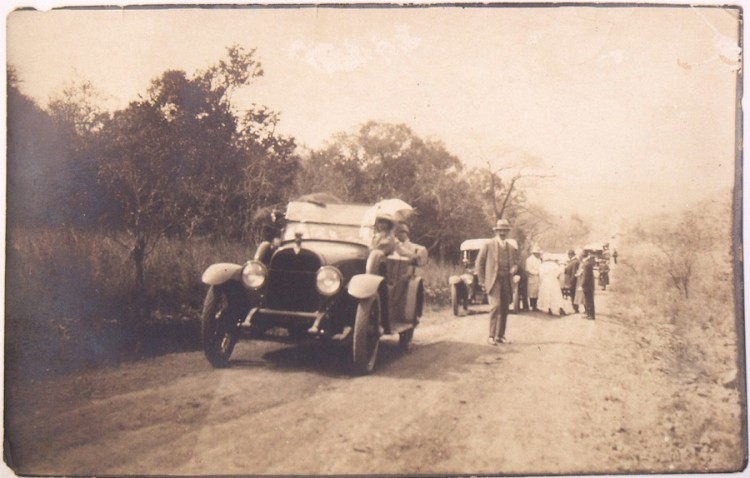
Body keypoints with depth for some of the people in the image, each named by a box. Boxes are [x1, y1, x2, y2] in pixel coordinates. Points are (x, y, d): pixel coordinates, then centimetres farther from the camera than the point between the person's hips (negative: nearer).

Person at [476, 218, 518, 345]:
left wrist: (514, 268, 1)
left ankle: (500, 335, 14)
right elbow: (479, 263, 2)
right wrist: (482, 281, -3)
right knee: (495, 306, -15)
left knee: (505, 309, 5)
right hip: (493, 281, -5)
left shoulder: (511, 248, 14)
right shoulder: (488, 245, 1)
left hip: (506, 282, 5)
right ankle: (491, 336, -10)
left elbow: (515, 262, 25)